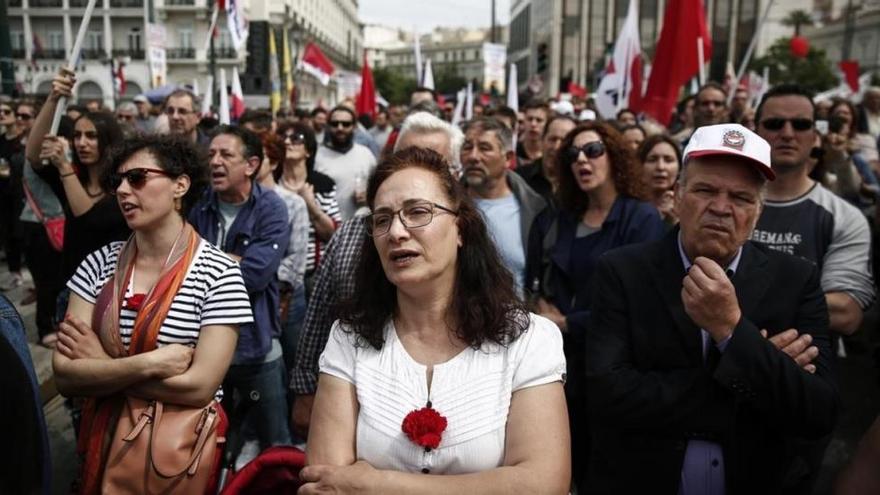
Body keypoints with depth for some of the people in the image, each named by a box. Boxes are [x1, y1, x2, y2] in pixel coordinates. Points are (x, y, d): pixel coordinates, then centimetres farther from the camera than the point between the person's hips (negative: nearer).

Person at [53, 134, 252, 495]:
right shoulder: (99, 263, -4)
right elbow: (64, 375, -10)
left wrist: (100, 365, -14)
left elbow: (199, 387, -23)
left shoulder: (218, 272, -16)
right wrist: (150, 363, -23)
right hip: (104, 436, 4)